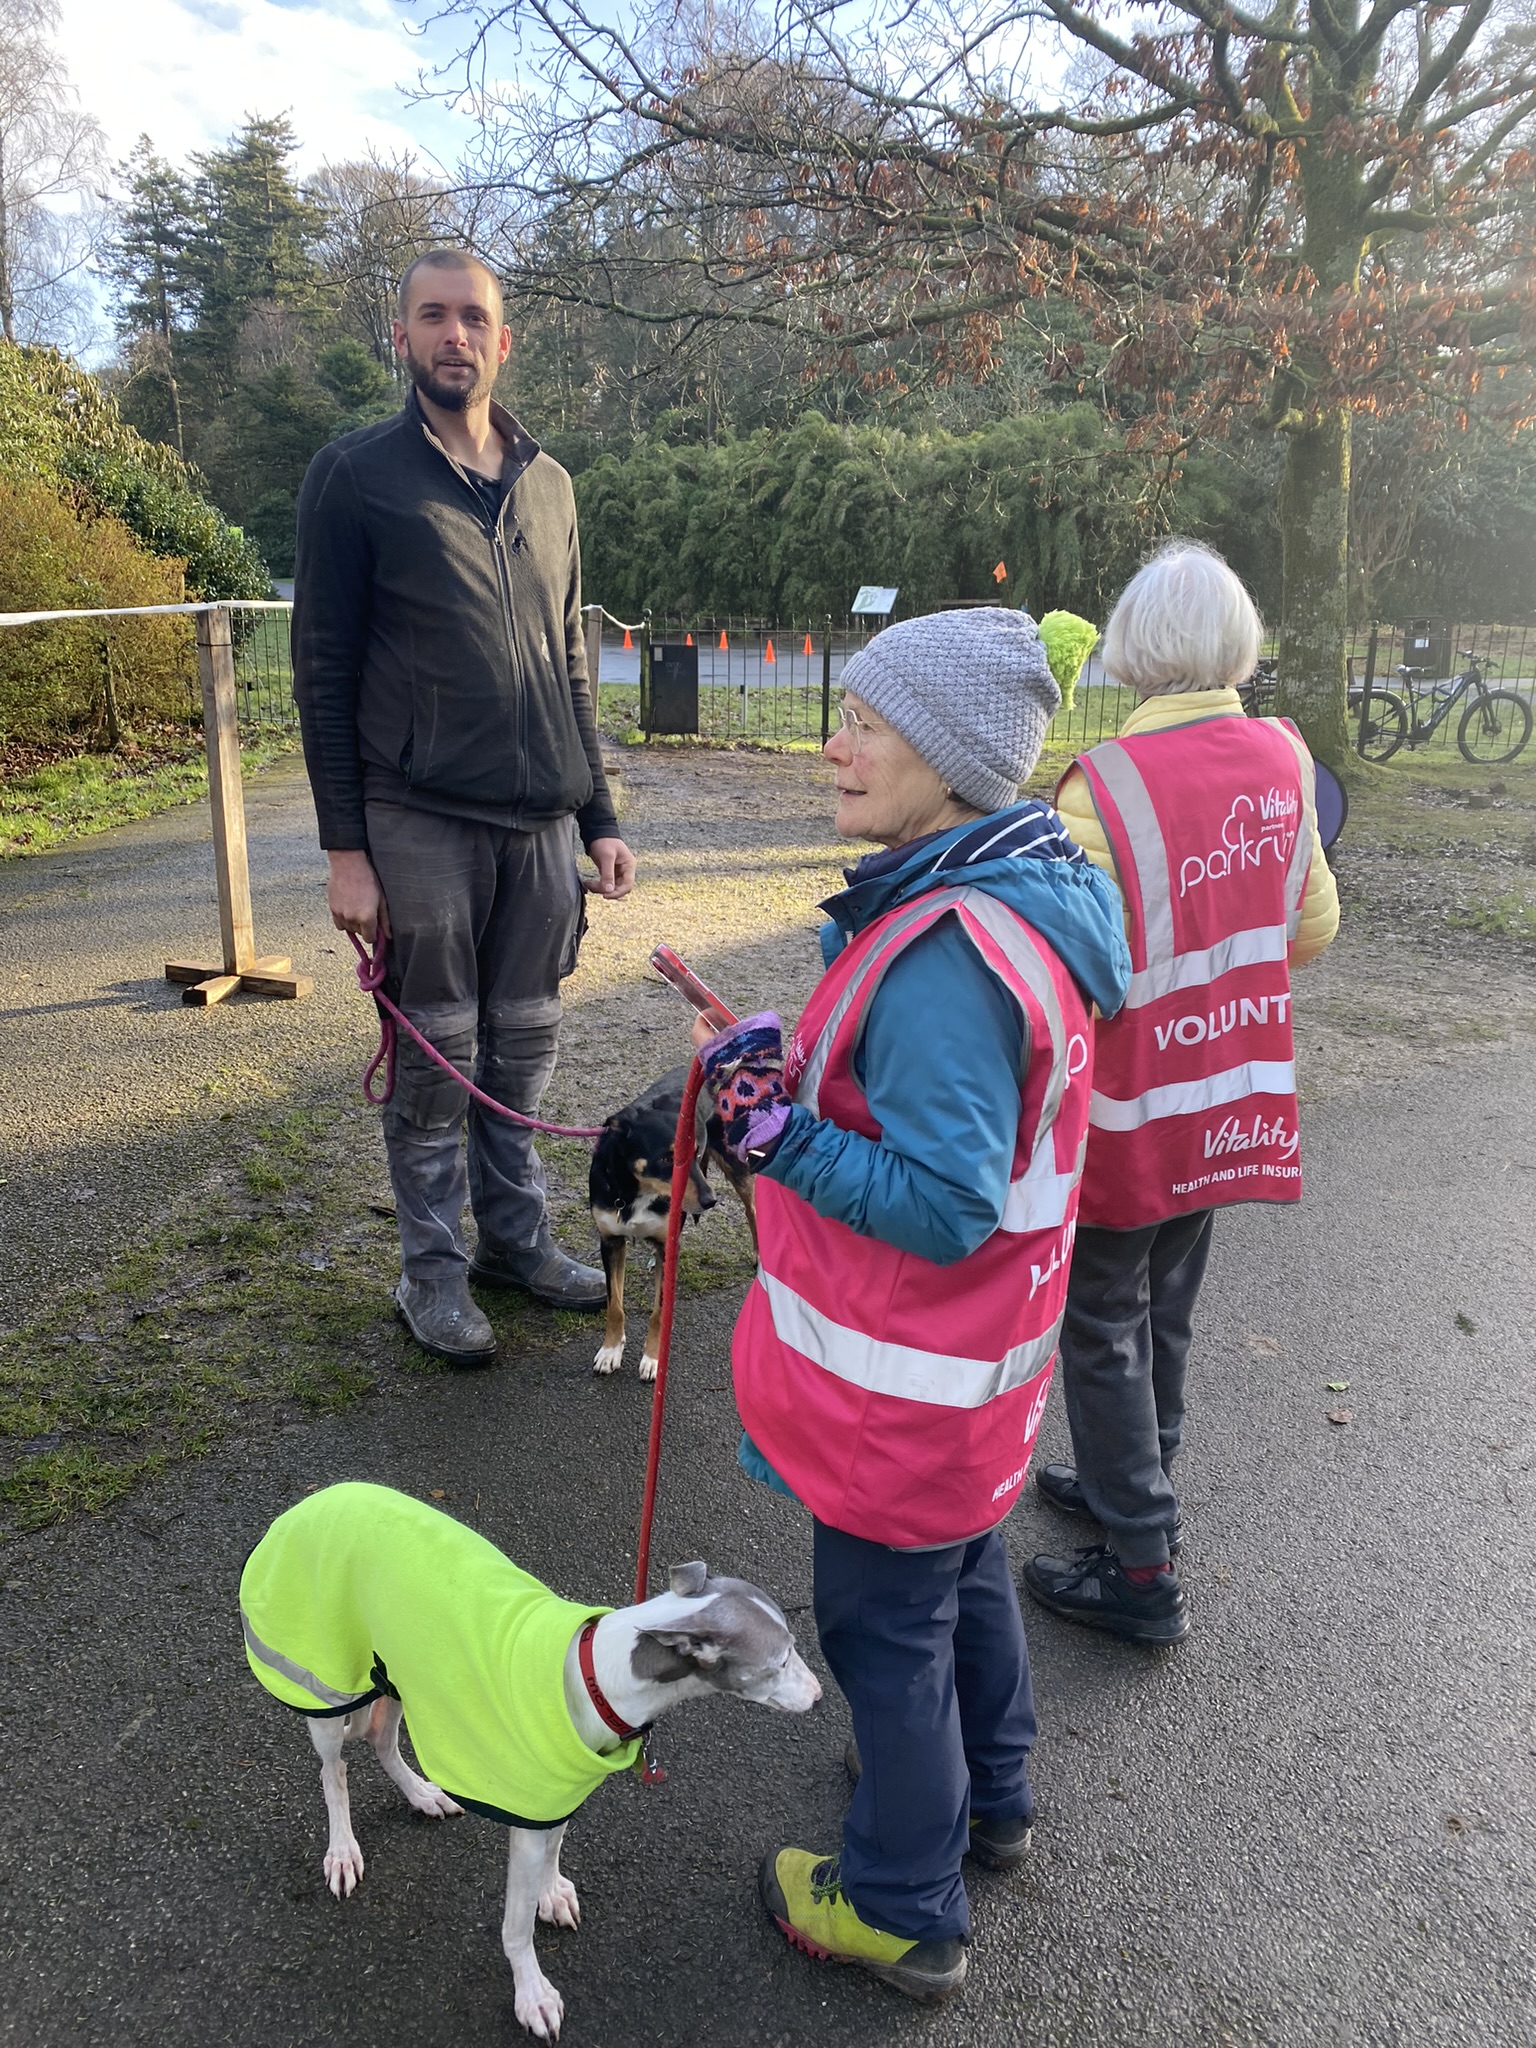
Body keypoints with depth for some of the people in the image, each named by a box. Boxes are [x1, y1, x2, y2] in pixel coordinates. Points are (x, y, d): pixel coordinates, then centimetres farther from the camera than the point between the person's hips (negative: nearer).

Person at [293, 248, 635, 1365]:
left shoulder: (549, 483, 14)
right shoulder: (356, 475, 1)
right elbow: (324, 673, -2)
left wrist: (599, 816, 11)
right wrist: (346, 847, -8)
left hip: (542, 821, 4)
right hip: (420, 822, -4)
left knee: (524, 1046, 10)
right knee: (438, 1053, 2)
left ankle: (518, 1237, 26)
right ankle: (433, 1267, 18)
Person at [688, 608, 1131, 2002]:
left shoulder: (946, 959, -32)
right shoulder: (1023, 906, 1)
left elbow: (944, 1208, -31)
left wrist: (779, 1130, -31)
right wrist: (800, 1078, 3)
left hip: (902, 1387, -10)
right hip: (979, 1363, 10)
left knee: (886, 1626, 12)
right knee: (965, 1565, 29)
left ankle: (906, 1911, 36)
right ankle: (991, 1796, 54)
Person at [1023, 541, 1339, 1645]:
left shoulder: (1106, 786, -24)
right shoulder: (1284, 760, -4)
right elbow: (1311, 928, 7)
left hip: (1128, 1108, -6)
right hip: (1230, 1097, 6)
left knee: (1103, 1325, 9)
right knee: (1168, 1307, 22)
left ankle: (1142, 1568, 18)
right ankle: (1134, 1485, 42)